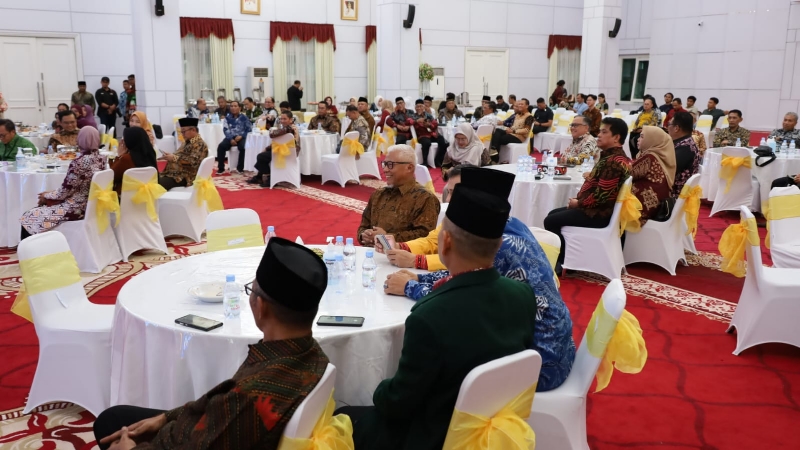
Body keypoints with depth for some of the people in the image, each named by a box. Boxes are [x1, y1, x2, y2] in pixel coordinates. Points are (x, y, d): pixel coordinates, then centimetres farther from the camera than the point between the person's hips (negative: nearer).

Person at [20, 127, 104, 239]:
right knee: (38, 211, 24)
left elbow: (65, 191, -15)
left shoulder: (79, 162, -22)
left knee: (28, 218, 3)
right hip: (91, 205, 9)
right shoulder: (100, 159, 4)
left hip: (76, 209, -9)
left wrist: (46, 196, 5)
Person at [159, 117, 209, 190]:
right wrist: (170, 157, 5)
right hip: (175, 173, 10)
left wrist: (174, 158, -19)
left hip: (186, 177, -10)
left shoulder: (199, 144, -9)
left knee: (159, 184, -28)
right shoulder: (187, 142, 21)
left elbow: (193, 161, -21)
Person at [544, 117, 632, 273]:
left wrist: (578, 203, -11)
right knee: (553, 214, 17)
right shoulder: (611, 156, 12)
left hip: (600, 213, -11)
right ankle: (560, 258, 21)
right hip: (597, 208, 11)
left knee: (550, 221, -9)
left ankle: (561, 263, 4)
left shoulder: (614, 162, -23)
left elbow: (601, 195, -26)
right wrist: (578, 200, 4)